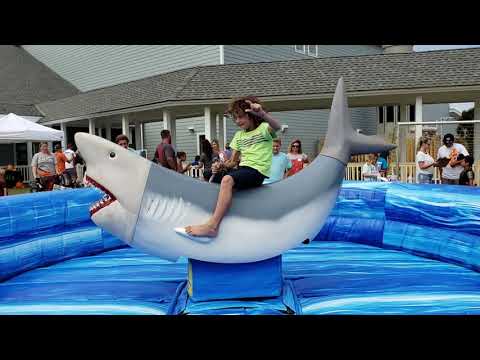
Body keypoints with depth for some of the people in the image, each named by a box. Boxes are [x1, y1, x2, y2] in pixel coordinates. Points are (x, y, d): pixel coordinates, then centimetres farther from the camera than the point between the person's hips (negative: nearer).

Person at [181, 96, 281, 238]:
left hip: (257, 171, -8)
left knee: (227, 180, -33)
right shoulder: (239, 135, 17)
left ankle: (212, 225, -36)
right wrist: (222, 165, -7)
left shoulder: (263, 128, -2)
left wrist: (263, 114, -47)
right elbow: (233, 162, 15)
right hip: (242, 168, 8)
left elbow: (277, 127, -28)